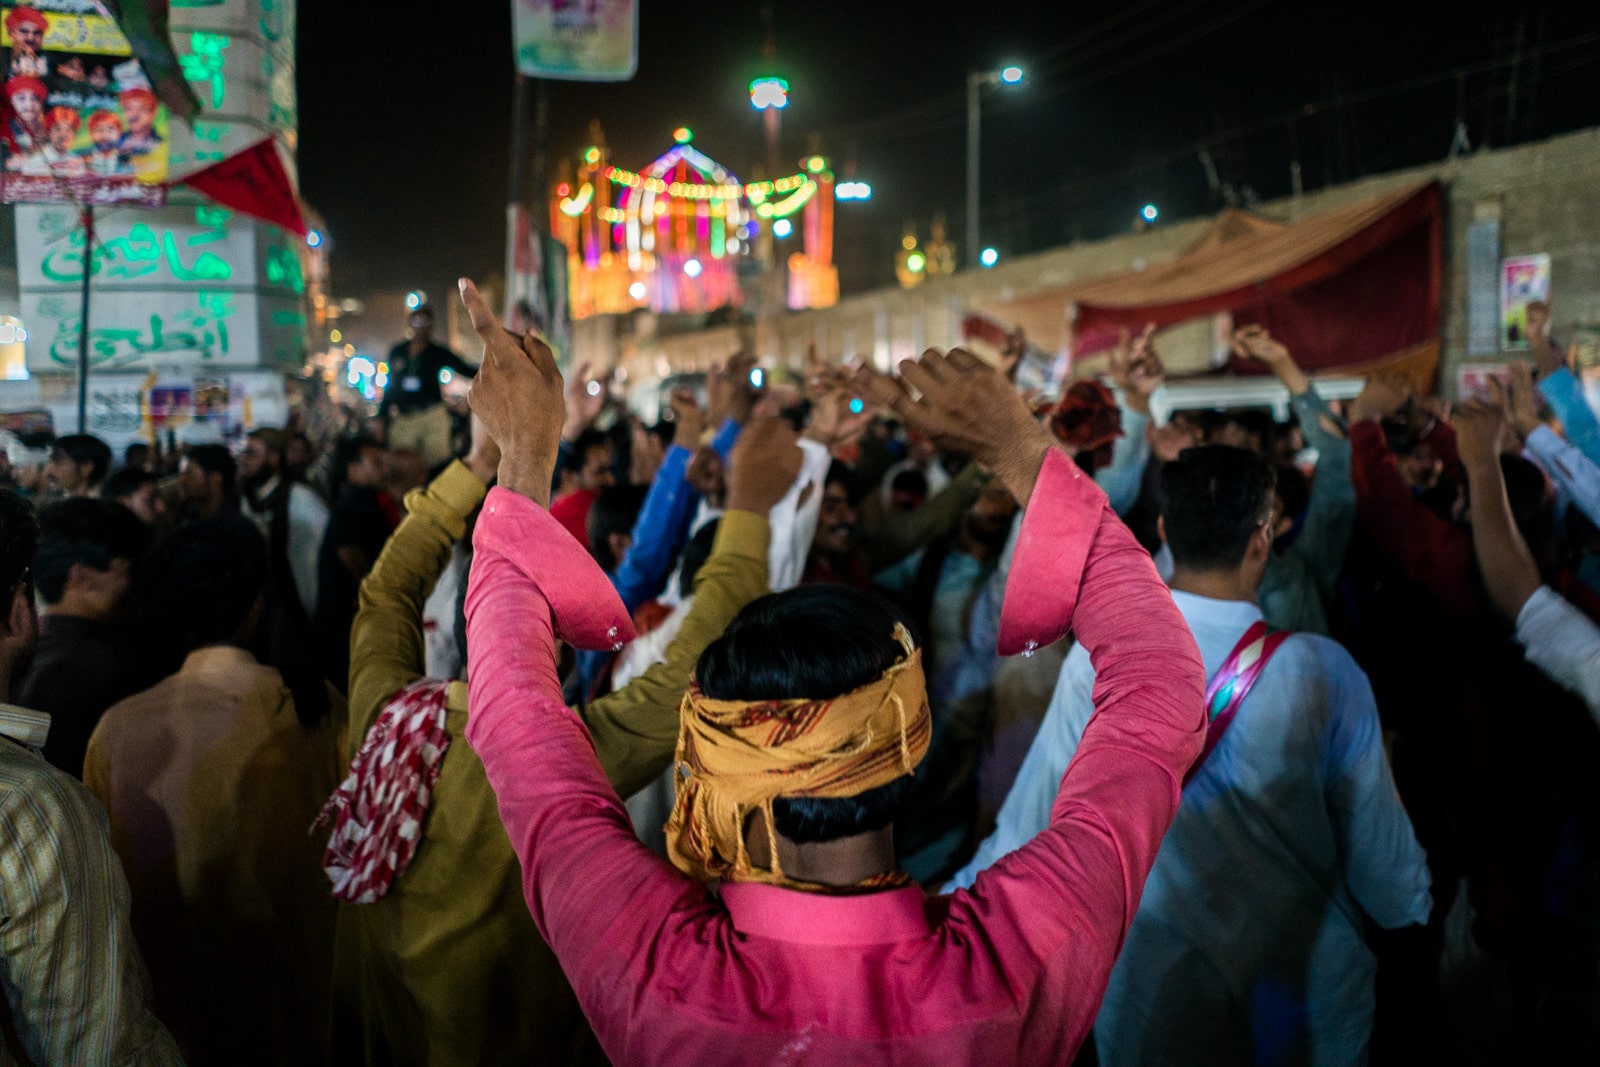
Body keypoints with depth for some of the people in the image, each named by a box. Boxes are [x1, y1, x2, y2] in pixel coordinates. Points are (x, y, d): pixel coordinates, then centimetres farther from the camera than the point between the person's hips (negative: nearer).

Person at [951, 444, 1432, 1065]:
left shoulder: (1097, 657, -18)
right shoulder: (1323, 671, -20)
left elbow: (1034, 826, -11)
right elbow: (1377, 844, -12)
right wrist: (1409, 908, 11)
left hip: (1148, 995, 1)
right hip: (1303, 996, 0)